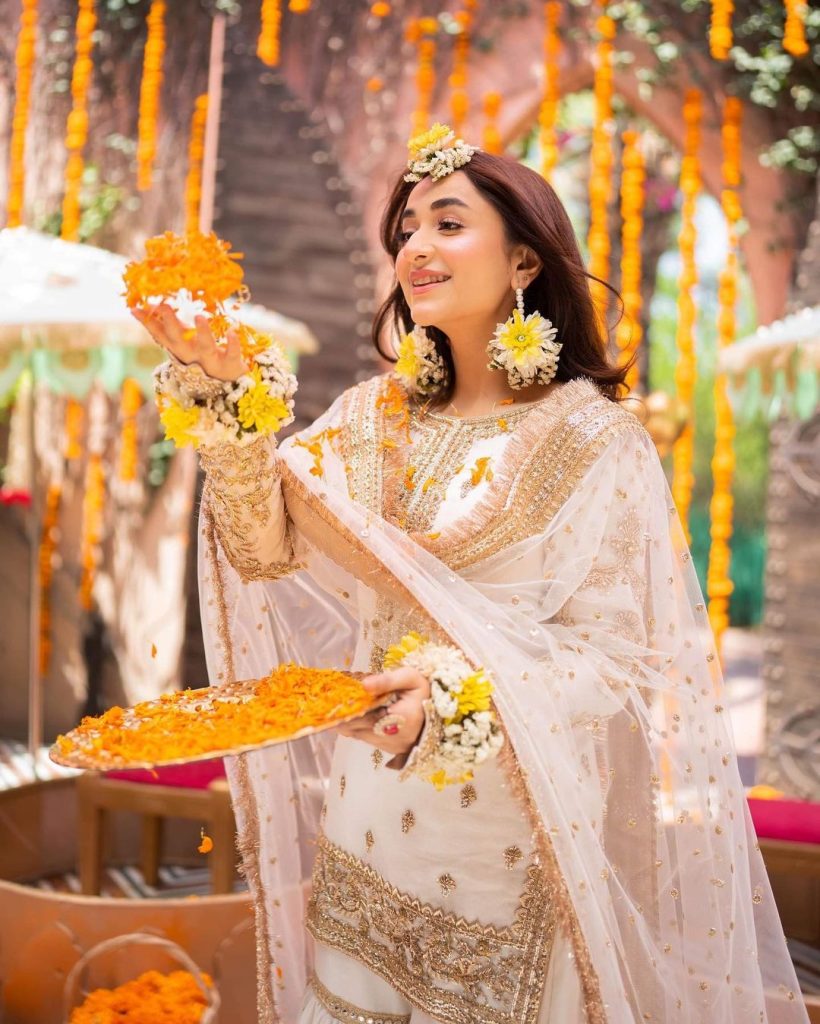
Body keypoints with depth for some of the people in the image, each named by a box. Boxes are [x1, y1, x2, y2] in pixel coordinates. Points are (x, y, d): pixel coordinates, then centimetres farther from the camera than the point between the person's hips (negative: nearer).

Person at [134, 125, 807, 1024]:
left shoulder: (593, 442, -10)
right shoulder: (374, 418, 5)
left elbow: (617, 655, -12)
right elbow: (269, 548, -6)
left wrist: (462, 696, -29)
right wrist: (218, 394, -20)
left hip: (508, 847, -4)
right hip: (365, 832, 5)